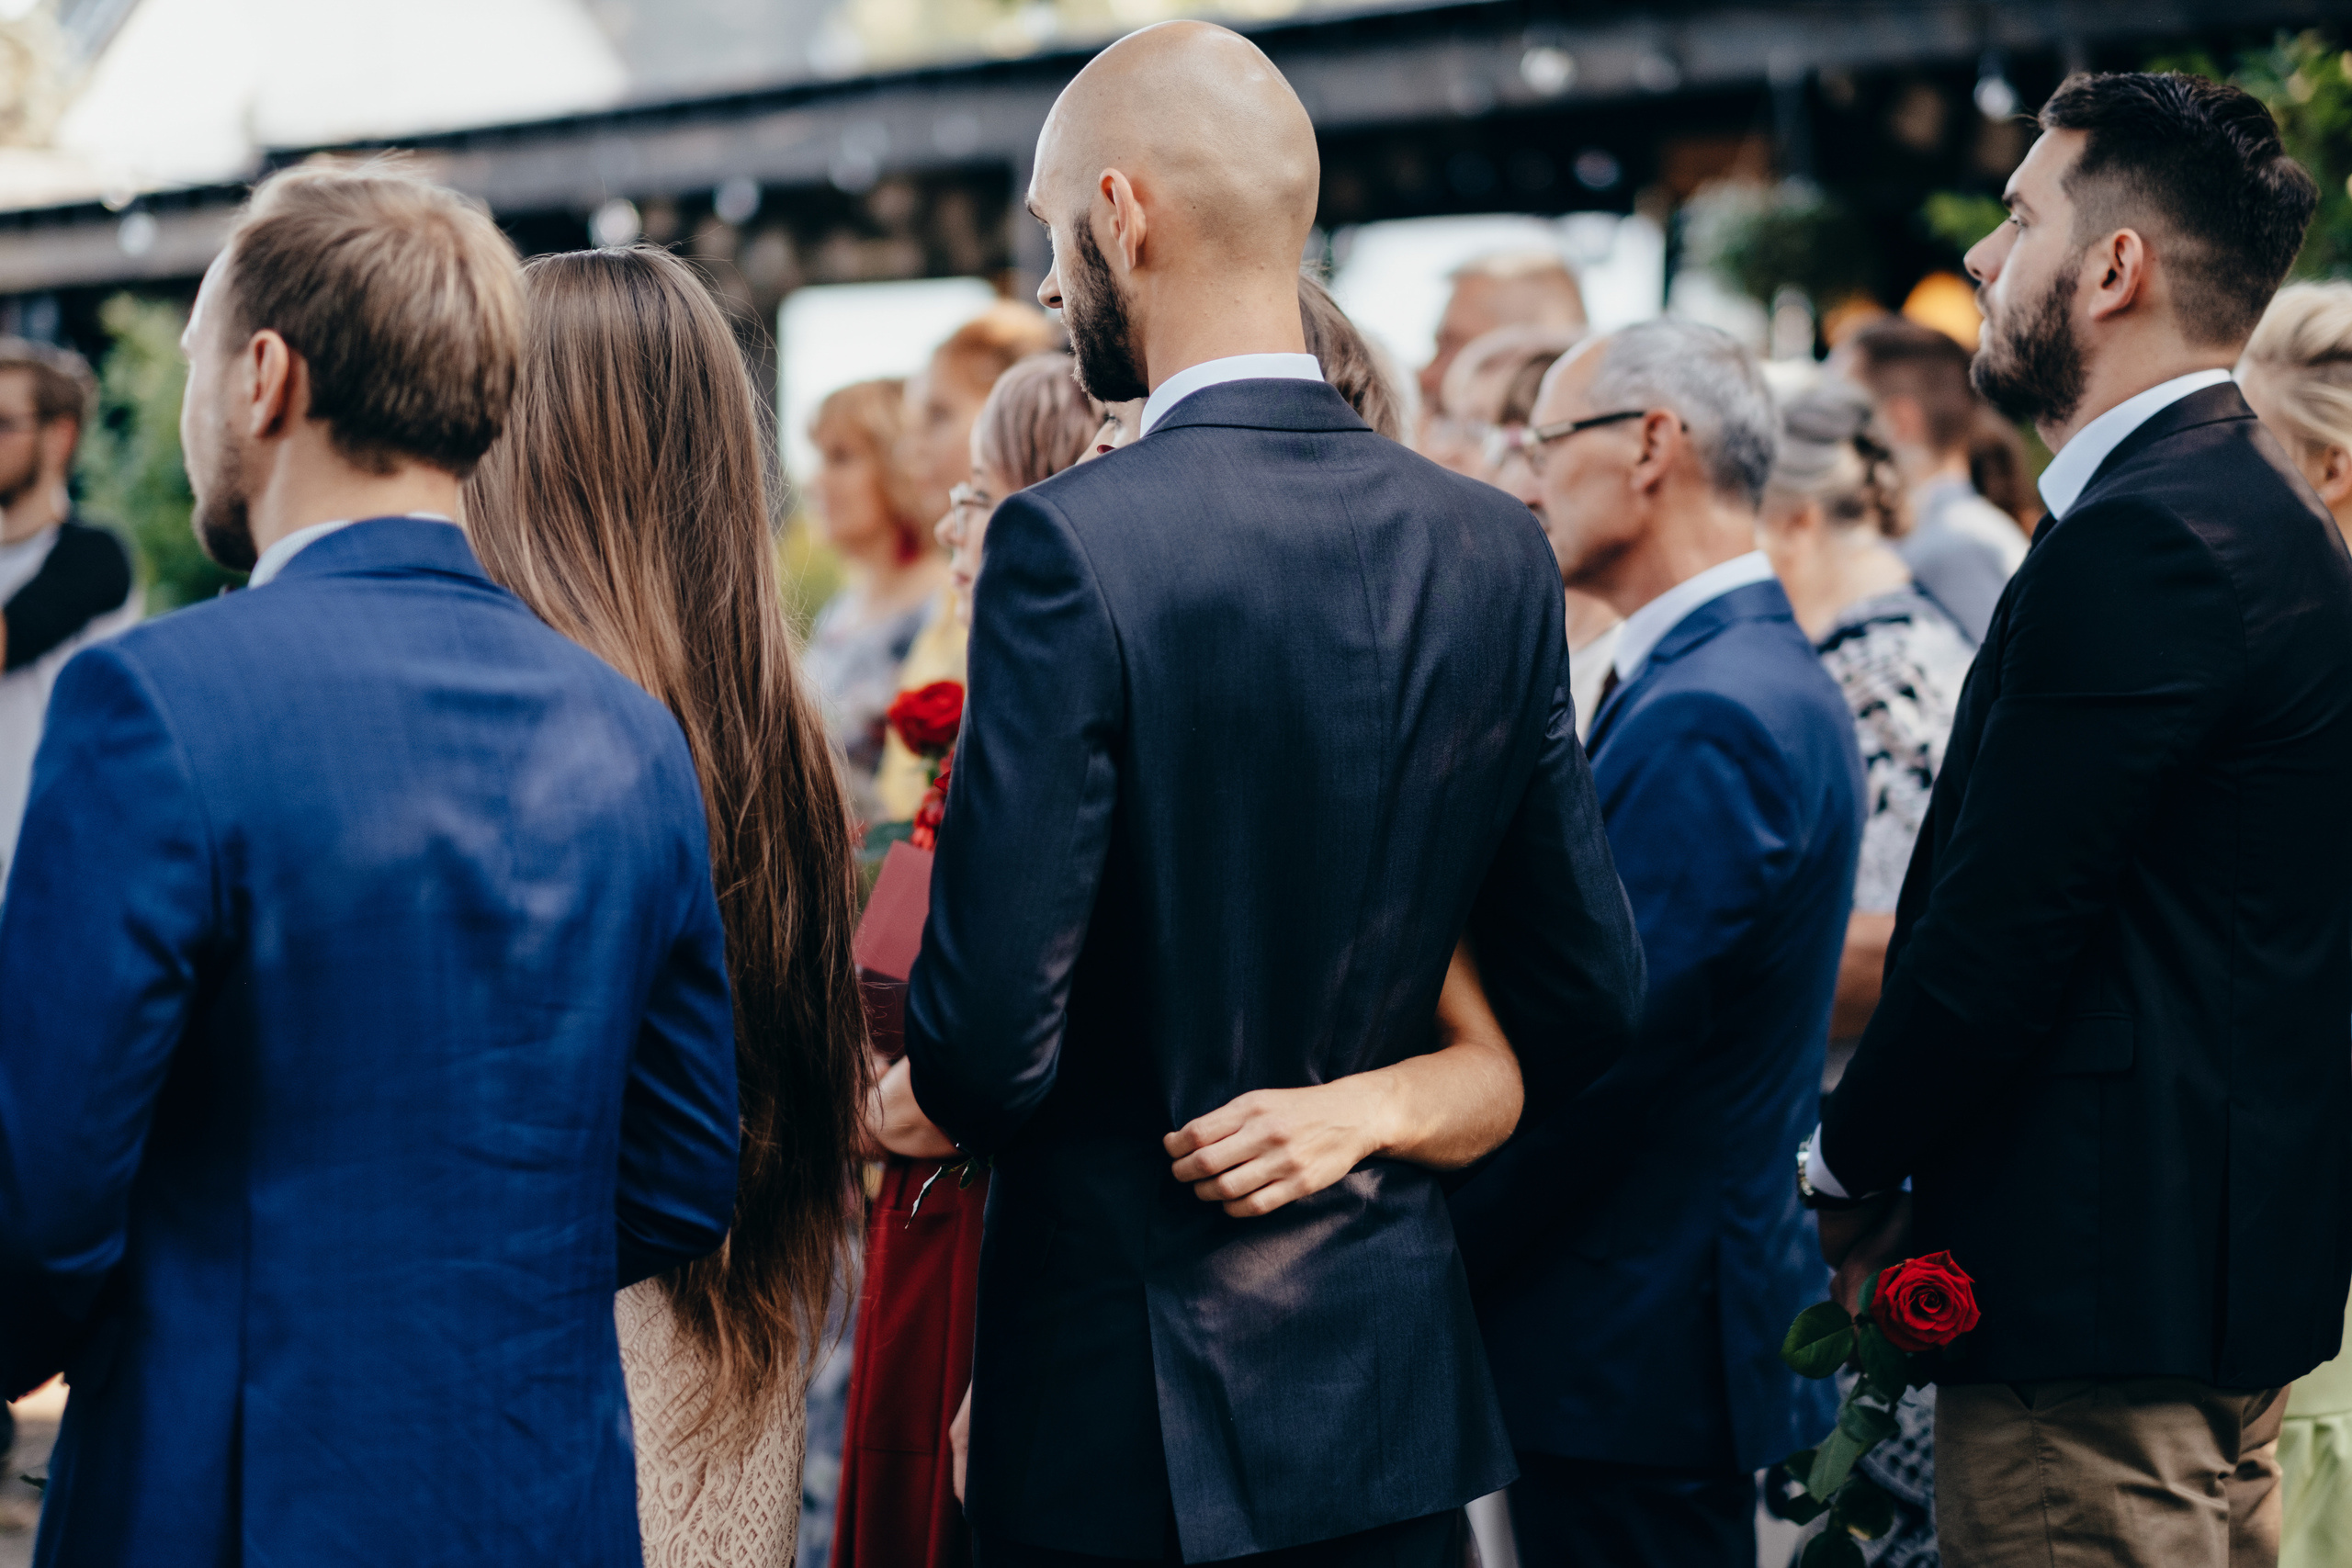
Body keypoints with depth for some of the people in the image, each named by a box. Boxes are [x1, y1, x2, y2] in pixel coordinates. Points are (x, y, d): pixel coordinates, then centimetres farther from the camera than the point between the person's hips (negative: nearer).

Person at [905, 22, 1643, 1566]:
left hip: (1125, 1401, -5)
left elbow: (988, 1045, -18)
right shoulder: (1492, 547, 0)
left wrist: (939, 1106, 2)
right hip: (1395, 1385, 5)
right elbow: (1588, 1004, 5)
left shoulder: (1073, 545, -18)